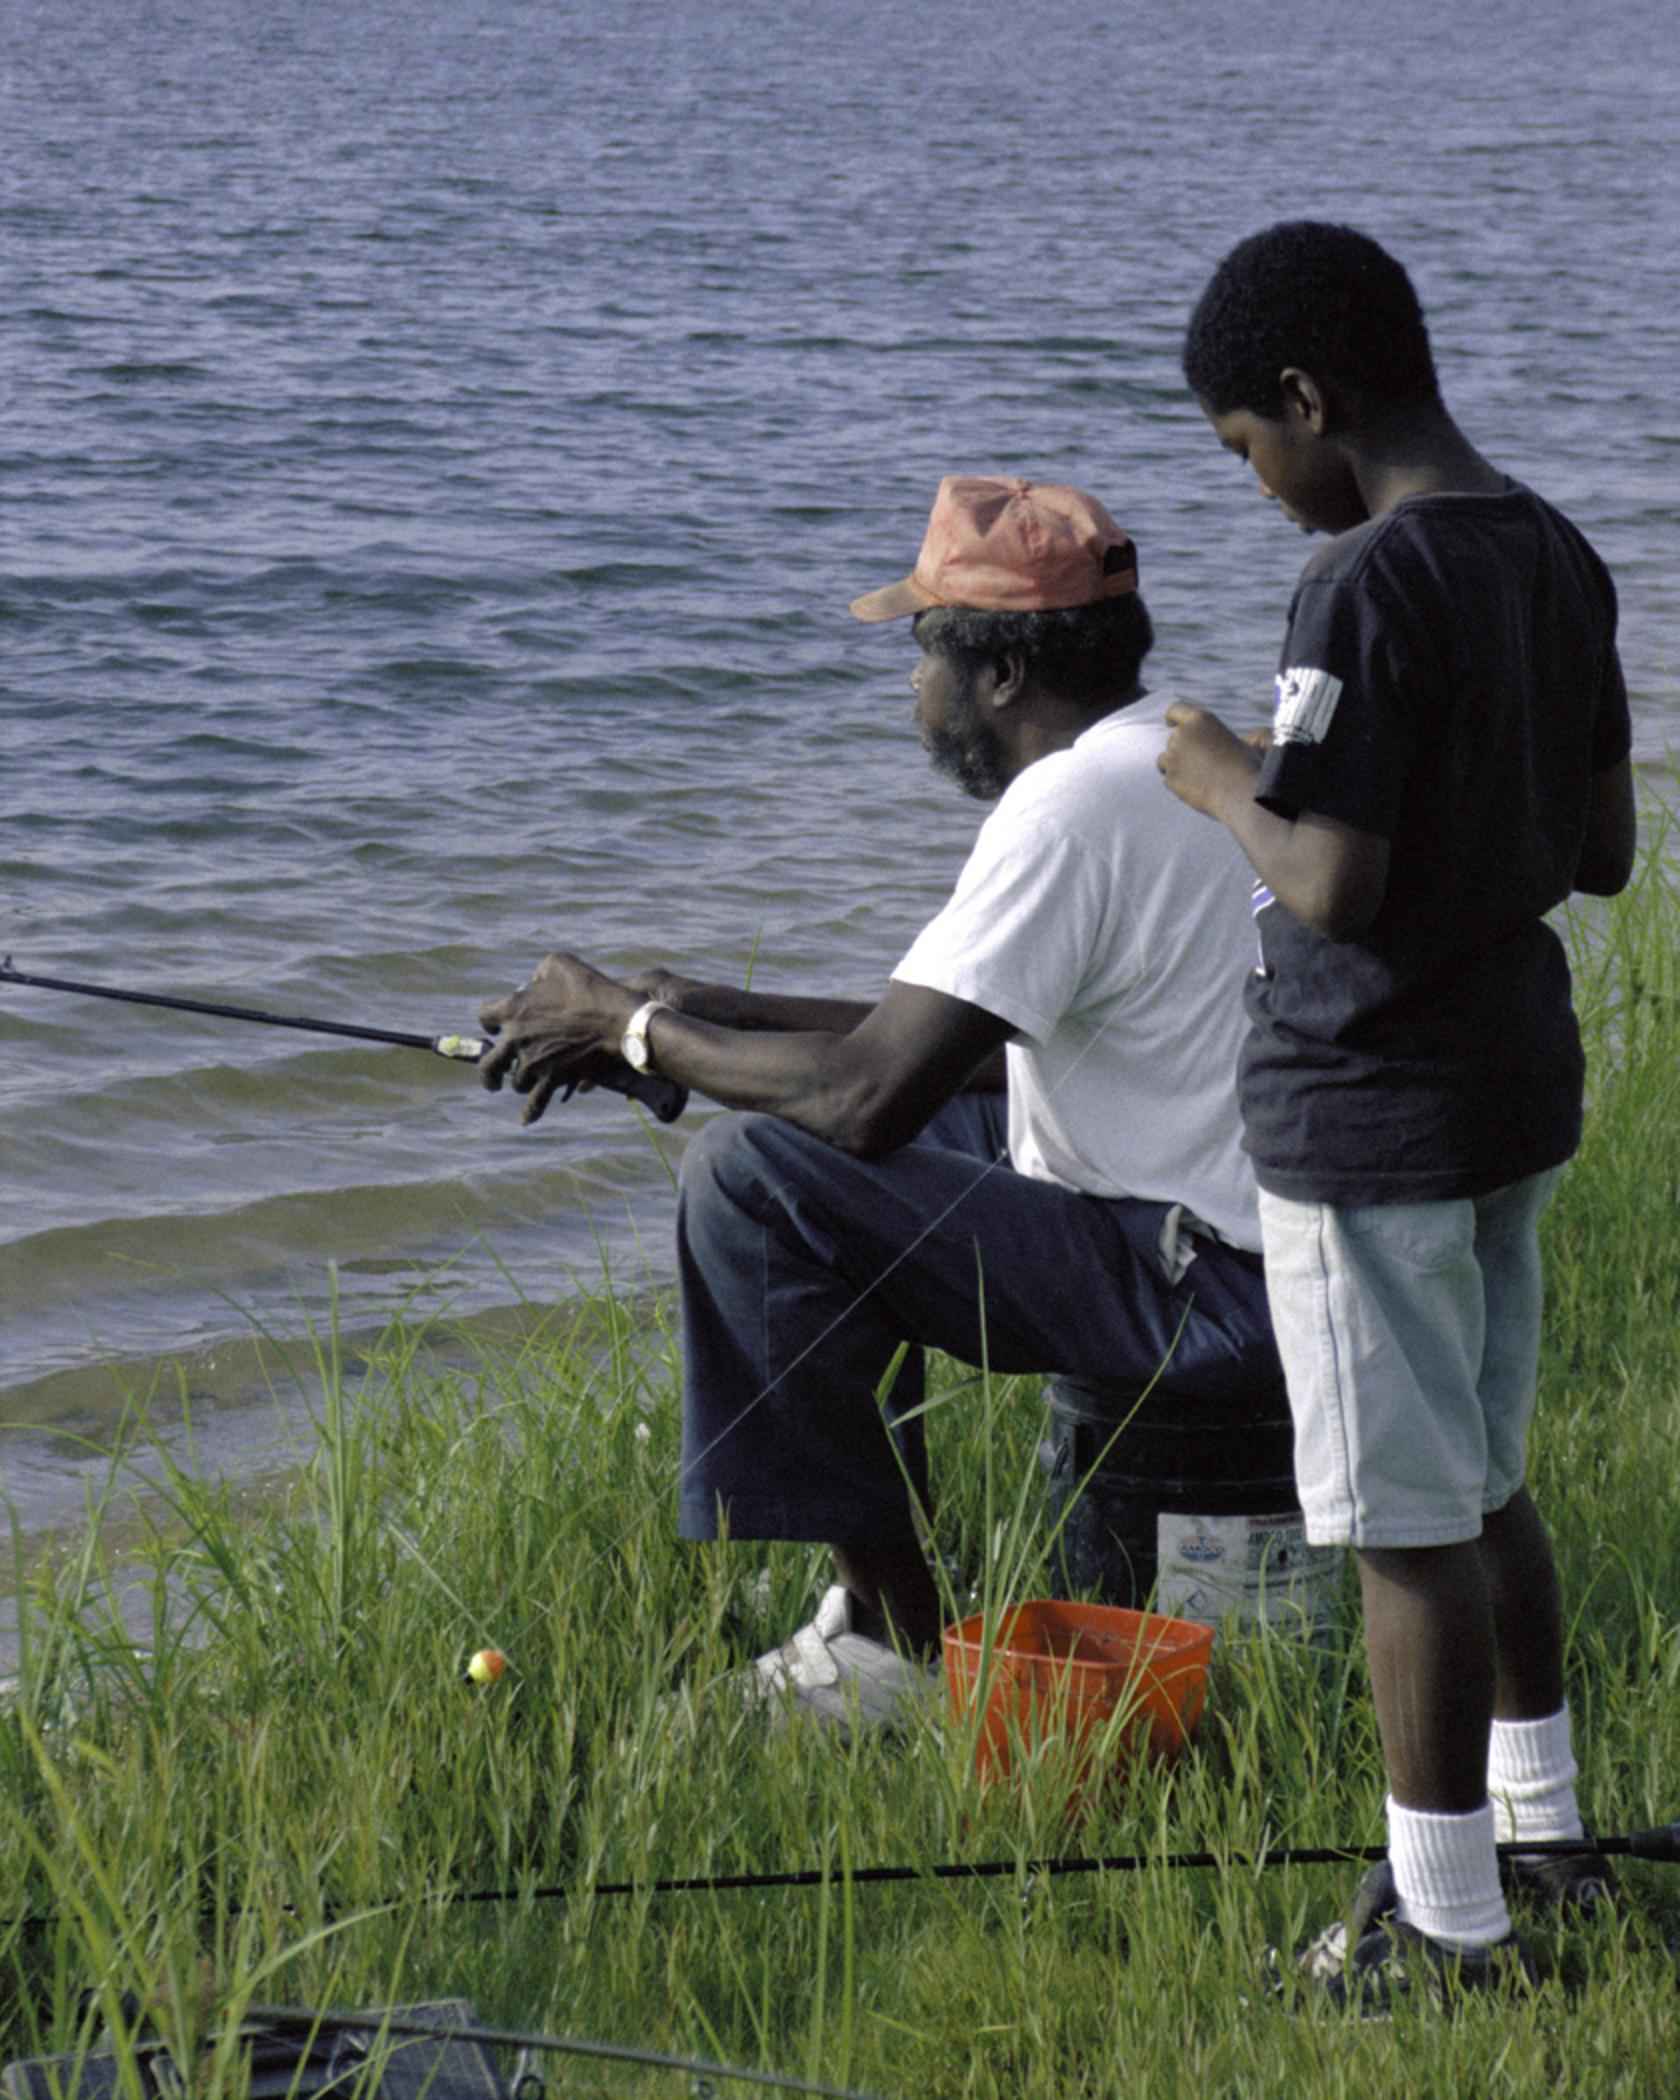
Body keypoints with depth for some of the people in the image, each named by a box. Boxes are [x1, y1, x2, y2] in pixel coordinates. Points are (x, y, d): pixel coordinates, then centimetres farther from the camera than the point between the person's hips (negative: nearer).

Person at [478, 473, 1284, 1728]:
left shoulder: (1075, 802, -19)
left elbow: (868, 1095, -22)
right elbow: (959, 1044, 19)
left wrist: (633, 1028, -6)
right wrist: (700, 1011, 14)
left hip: (1219, 1294, -11)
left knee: (751, 1176, -13)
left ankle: (902, 1638, -5)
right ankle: (882, 1569, 23)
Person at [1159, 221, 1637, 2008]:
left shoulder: (1366, 590, -21)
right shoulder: (1556, 558, 6)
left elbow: (1338, 890, -25)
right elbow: (1601, 850, 11)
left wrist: (1233, 787, -7)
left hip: (1369, 1123, -9)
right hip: (1518, 1080, 9)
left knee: (1410, 1528, 1)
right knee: (1483, 1488, 21)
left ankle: (1448, 1932, 10)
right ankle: (1544, 1845, 33)